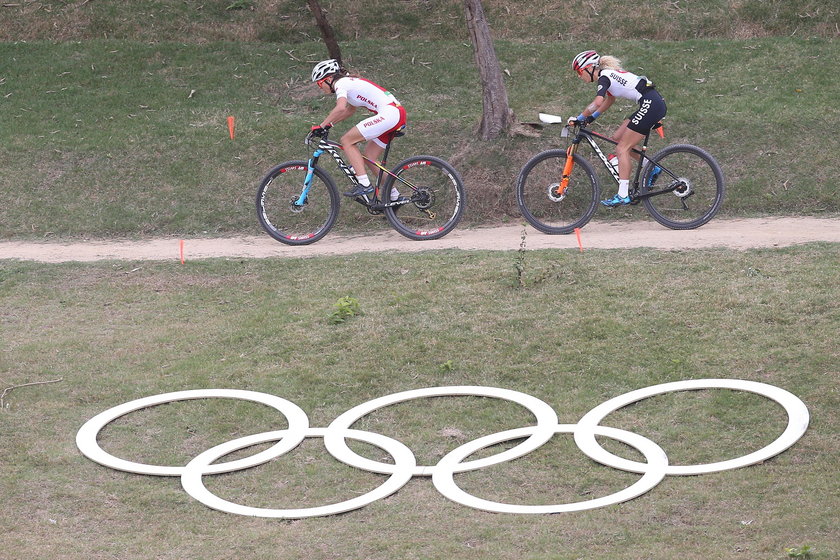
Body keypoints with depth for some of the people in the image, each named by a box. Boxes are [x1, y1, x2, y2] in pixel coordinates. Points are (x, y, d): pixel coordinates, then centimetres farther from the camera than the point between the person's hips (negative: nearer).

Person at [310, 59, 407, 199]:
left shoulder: (340, 83, -5)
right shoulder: (349, 82, 24)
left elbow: (340, 108, -23)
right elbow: (350, 110, 38)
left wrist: (322, 126, -16)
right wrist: (329, 123, 29)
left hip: (389, 113, -10)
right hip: (398, 113, 10)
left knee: (347, 140, -6)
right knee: (369, 157, 15)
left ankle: (364, 185, -11)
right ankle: (394, 195, 20)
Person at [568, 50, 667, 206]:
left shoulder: (604, 76, -10)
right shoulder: (607, 74, 18)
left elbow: (598, 102, -26)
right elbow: (610, 100, 33)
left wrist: (579, 118, -16)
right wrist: (591, 117, 24)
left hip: (650, 104, -9)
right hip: (653, 104, 9)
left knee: (622, 149, -7)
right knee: (618, 138, 14)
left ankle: (623, 196, -9)